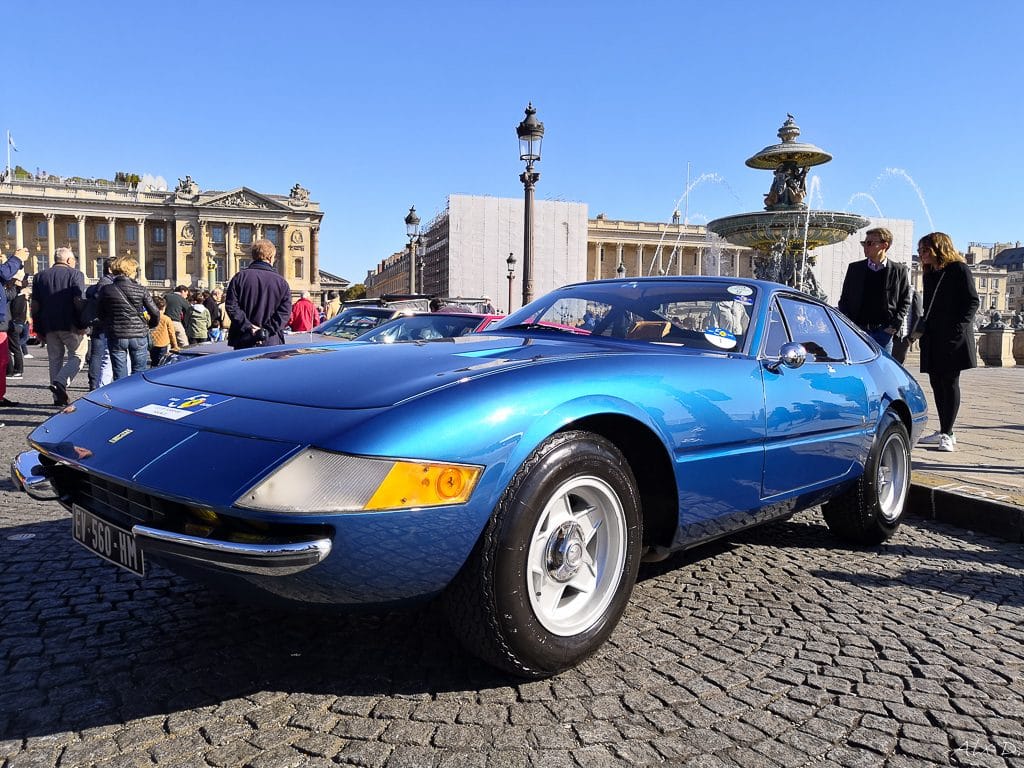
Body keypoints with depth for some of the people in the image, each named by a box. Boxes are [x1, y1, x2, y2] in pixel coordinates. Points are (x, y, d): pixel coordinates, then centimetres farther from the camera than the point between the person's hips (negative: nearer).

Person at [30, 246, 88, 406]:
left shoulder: (40, 277, 15)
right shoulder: (75, 274, 0)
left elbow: (35, 305, 12)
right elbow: (78, 301, -12)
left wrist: (38, 329, 15)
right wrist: (82, 325, -12)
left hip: (49, 326, 5)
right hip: (70, 325, -5)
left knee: (55, 359, 11)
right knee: (77, 357, 3)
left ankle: (59, 396, 11)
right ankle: (60, 383, -19)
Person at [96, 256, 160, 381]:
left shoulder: (106, 290, -1)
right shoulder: (140, 290, -5)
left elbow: (101, 315, 4)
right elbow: (155, 313, -3)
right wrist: (150, 325, 17)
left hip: (116, 336, 1)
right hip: (139, 335, -1)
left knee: (120, 376, 7)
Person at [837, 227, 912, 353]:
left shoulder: (899, 271, 4)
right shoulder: (854, 268, 8)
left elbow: (905, 301, 7)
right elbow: (844, 300, 10)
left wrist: (895, 325, -4)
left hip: (884, 332, -1)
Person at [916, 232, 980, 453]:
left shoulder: (959, 269, -2)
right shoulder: (929, 274, 19)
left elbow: (973, 301, -7)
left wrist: (960, 325, -17)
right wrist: (923, 329, 12)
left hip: (952, 337, -7)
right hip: (932, 338, 7)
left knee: (949, 383, -6)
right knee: (937, 384, 7)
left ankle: (947, 434, -4)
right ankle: (944, 432, 14)